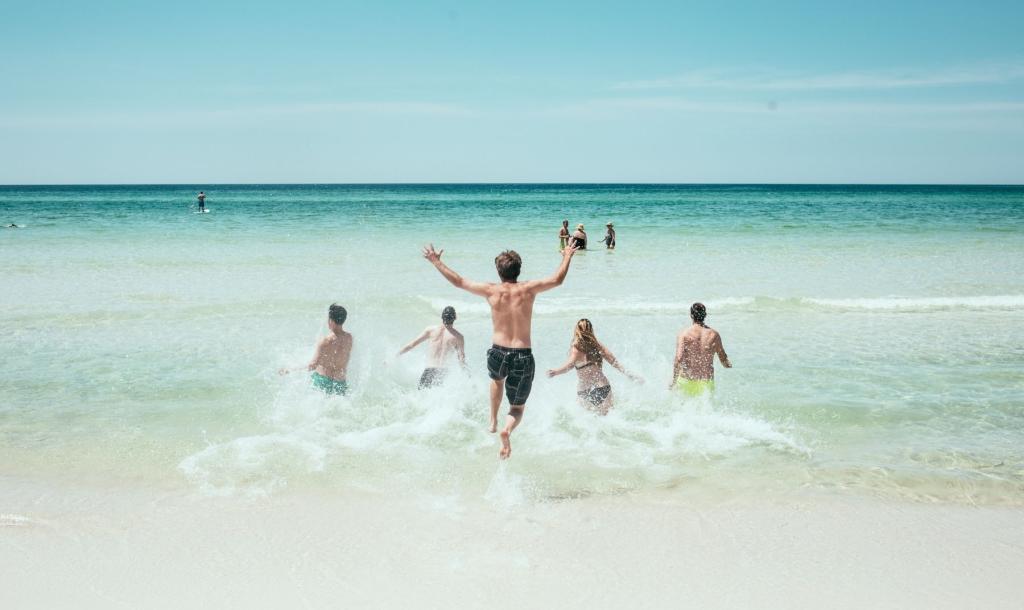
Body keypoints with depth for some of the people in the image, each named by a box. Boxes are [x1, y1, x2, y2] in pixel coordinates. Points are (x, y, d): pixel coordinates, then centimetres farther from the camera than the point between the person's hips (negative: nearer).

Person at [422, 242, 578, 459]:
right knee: (517, 408, 12)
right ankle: (507, 429, -19)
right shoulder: (528, 289, -5)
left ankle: (493, 421, 34)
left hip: (498, 353, 1)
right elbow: (557, 279, 9)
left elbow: (458, 281, 4)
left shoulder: (492, 291, -5)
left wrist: (436, 262, 15)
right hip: (523, 356, -1)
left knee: (497, 380, 39)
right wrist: (567, 257, 26)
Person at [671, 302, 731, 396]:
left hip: (687, 382, -1)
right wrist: (728, 365, 34)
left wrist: (673, 381, -11)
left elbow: (679, 358, -18)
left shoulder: (683, 334, -7)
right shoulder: (714, 334, 2)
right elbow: (724, 359, 11)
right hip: (707, 383, 1)